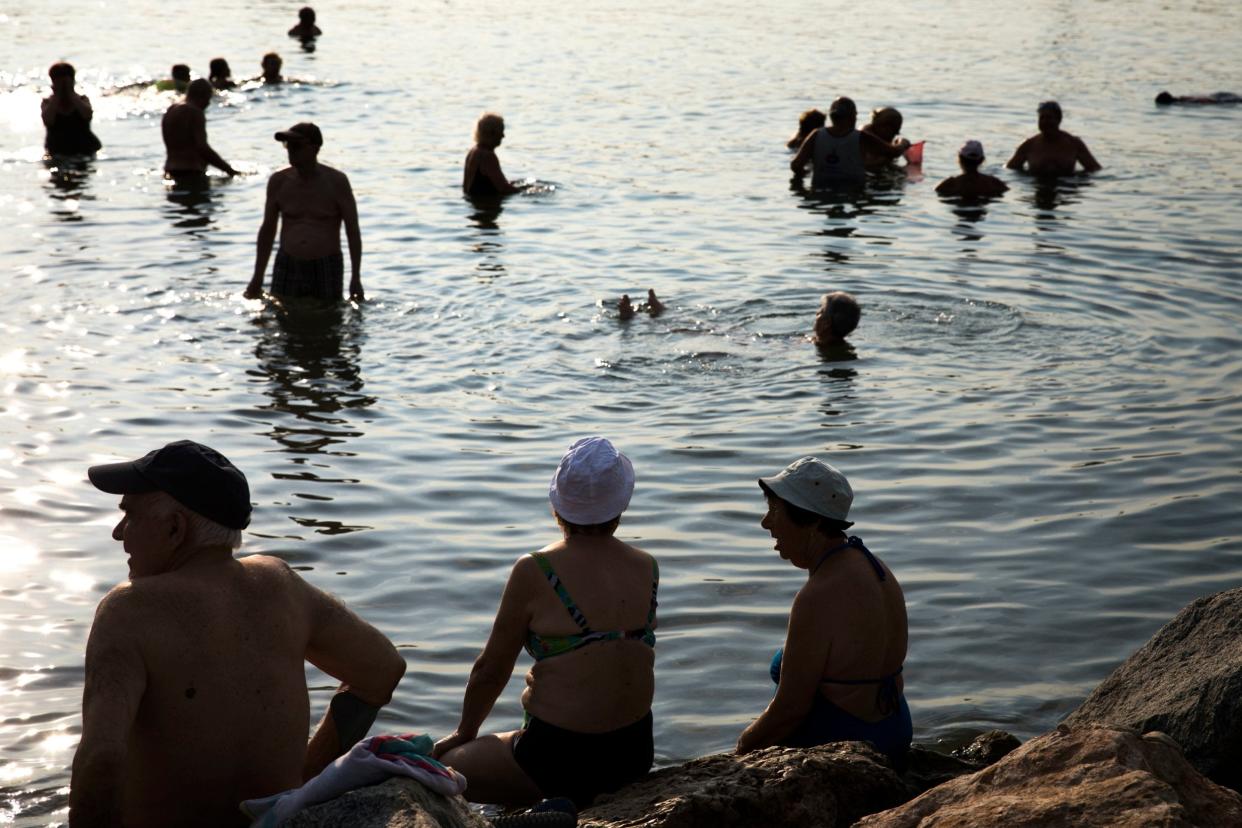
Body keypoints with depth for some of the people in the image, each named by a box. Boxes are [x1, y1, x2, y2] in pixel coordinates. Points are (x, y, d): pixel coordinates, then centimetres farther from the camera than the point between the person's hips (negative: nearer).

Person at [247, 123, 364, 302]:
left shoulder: (336, 181, -5)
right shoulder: (279, 181, 3)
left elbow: (353, 231, -4)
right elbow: (268, 230, 11)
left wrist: (356, 279, -10)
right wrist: (258, 277, 10)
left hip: (326, 269, -2)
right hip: (287, 267, 2)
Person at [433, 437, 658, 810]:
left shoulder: (534, 572, -14)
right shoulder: (647, 569, 0)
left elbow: (490, 670, -3)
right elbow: (617, 663, 10)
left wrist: (464, 733, 12)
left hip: (562, 759, -7)